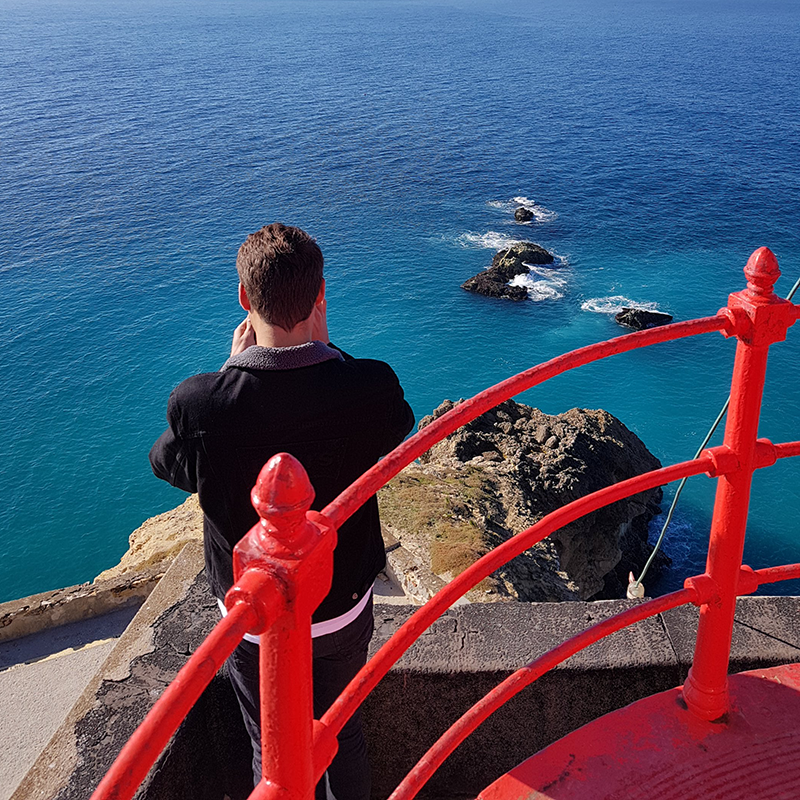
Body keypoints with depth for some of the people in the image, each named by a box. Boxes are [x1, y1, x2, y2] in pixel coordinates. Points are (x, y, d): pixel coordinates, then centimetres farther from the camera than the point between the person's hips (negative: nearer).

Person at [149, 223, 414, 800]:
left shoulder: (199, 404, -28)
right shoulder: (370, 387, -26)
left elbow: (167, 464, -4)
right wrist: (326, 347, -2)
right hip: (345, 610, 1)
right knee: (344, 733, 28)